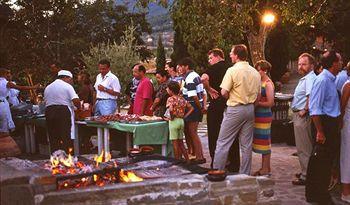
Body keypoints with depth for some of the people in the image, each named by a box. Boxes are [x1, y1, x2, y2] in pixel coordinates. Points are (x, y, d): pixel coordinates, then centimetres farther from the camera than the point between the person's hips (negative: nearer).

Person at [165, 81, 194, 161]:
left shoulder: (170, 99, -11)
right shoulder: (182, 99, 8)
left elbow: (171, 109, -29)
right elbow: (191, 108, 9)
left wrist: (172, 117, -14)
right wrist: (185, 116, 9)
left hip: (174, 121, -7)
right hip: (181, 121, 7)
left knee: (175, 142, 2)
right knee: (181, 142, 16)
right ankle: (187, 160, 16)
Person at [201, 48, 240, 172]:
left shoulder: (215, 67, -8)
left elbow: (204, 78, -27)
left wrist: (209, 89, -12)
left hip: (217, 104, -5)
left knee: (214, 135, 4)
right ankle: (234, 164, 17)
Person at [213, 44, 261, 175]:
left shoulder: (232, 70, -12)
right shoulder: (255, 72, 7)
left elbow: (224, 92, -14)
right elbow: (258, 96, 11)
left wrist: (231, 98, 6)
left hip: (235, 109, -6)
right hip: (250, 109, 6)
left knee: (223, 143, 1)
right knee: (246, 145, 10)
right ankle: (245, 174, 16)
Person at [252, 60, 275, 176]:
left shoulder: (268, 84, -11)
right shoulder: (260, 82, 13)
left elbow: (270, 103, -16)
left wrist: (256, 103, -14)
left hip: (264, 116, -8)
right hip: (258, 115, 8)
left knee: (264, 141, -3)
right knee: (261, 141, 12)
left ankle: (266, 169, 4)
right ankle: (264, 168, 20)